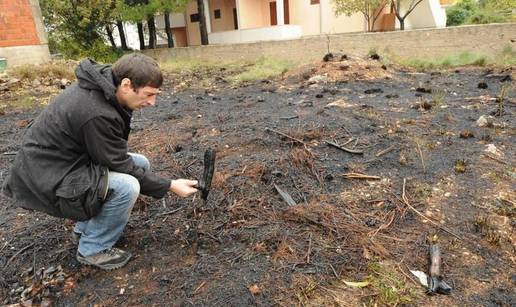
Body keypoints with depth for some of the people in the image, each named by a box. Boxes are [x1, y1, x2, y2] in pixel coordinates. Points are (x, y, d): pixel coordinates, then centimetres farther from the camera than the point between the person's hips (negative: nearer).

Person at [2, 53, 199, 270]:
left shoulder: (104, 88, -3)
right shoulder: (96, 114, -31)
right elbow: (121, 166, -21)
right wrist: (170, 186, -15)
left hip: (69, 161, 10)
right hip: (47, 181, -10)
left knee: (141, 163, 4)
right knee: (127, 186, -28)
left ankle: (86, 227, 15)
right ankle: (93, 249, -3)